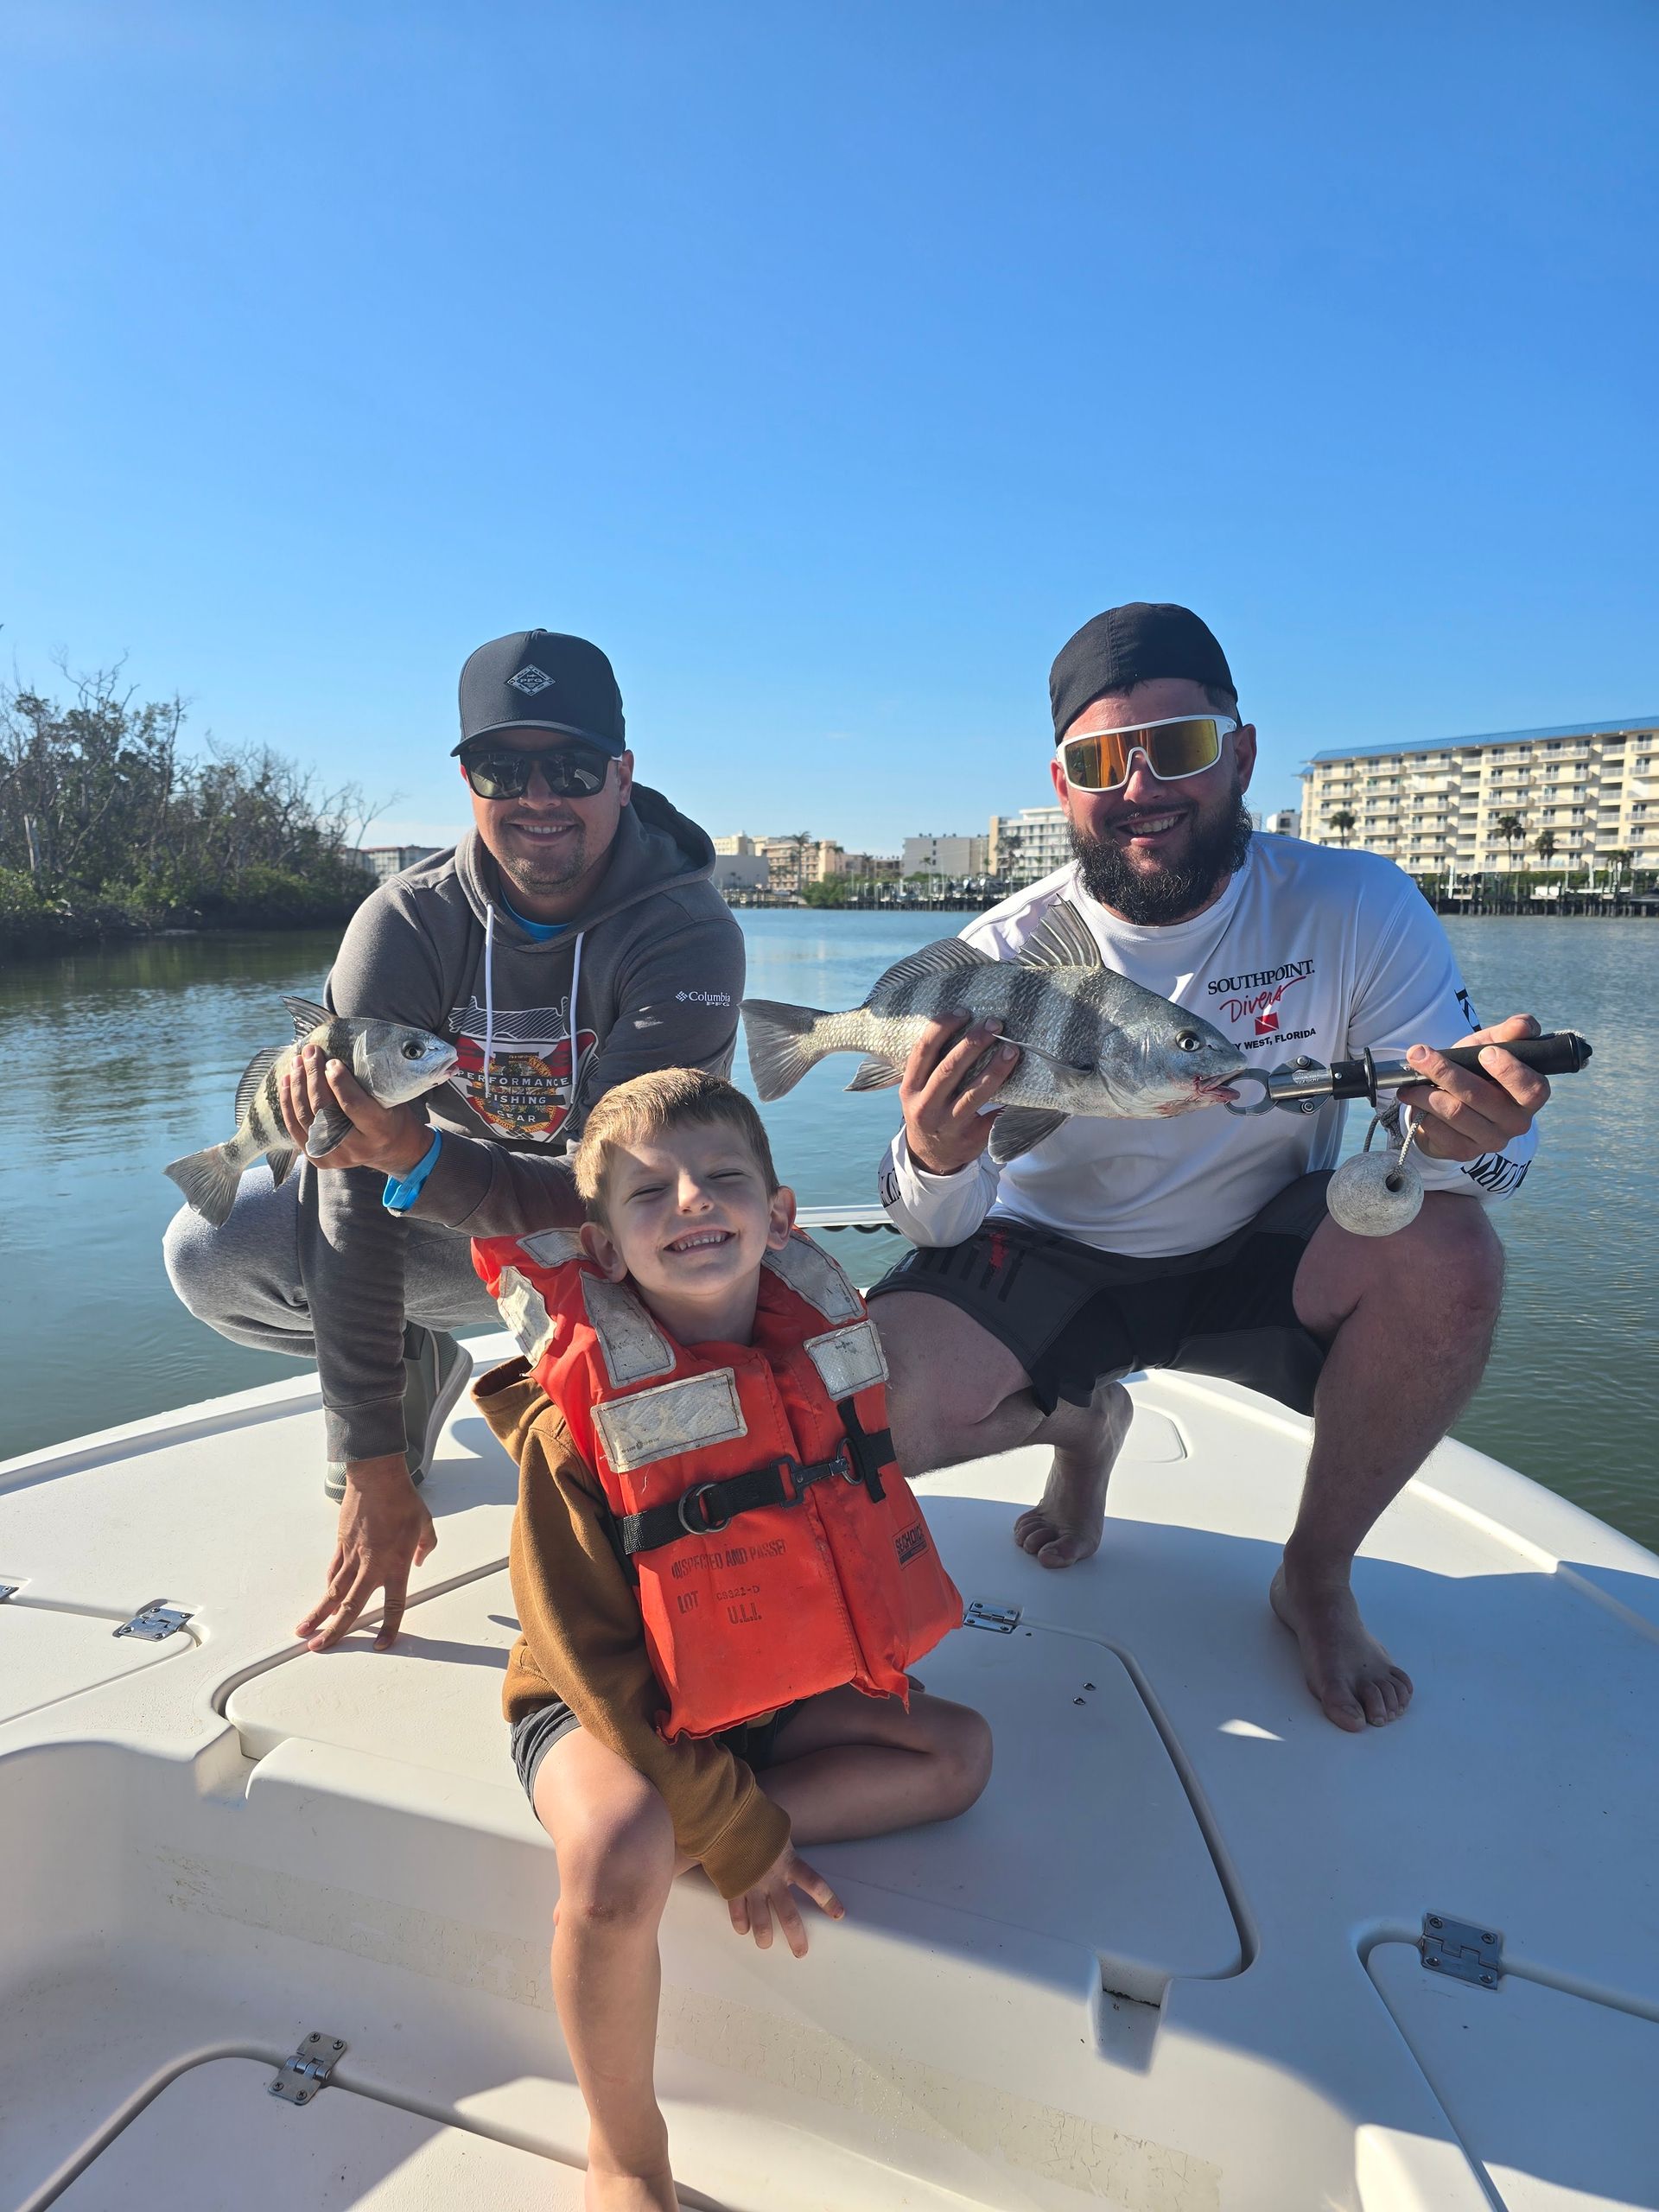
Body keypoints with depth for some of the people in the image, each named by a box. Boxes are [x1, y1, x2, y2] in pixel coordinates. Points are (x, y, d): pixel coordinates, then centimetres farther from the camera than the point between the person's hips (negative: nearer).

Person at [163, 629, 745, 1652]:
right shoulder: (404, 925, -20)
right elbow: (357, 1194, -24)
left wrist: (417, 1156, -51)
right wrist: (372, 1461, -25)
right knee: (212, 1252, -17)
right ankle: (418, 1367, 13)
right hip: (454, 1203, 2)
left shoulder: (689, 933, -26)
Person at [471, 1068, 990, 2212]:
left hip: (771, 1691, 6)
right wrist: (737, 1836, -20)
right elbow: (595, 1657, -22)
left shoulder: (823, 1347, -12)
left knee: (957, 1750, -4)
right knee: (618, 1861, -34)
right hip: (608, 1709, -5)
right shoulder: (572, 1427, -26)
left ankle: (676, 1840, -11)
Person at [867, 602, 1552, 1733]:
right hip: (1052, 1255, 0)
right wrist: (937, 1163, -40)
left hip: (1265, 1250, 1)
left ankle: (1318, 1575, -1)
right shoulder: (1006, 954, -15)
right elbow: (945, 1231, -15)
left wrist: (1466, 1135, -41)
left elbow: (1457, 1138, -15)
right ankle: (1080, 1420, 16)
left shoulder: (1359, 907, -14)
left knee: (1449, 1254, -29)